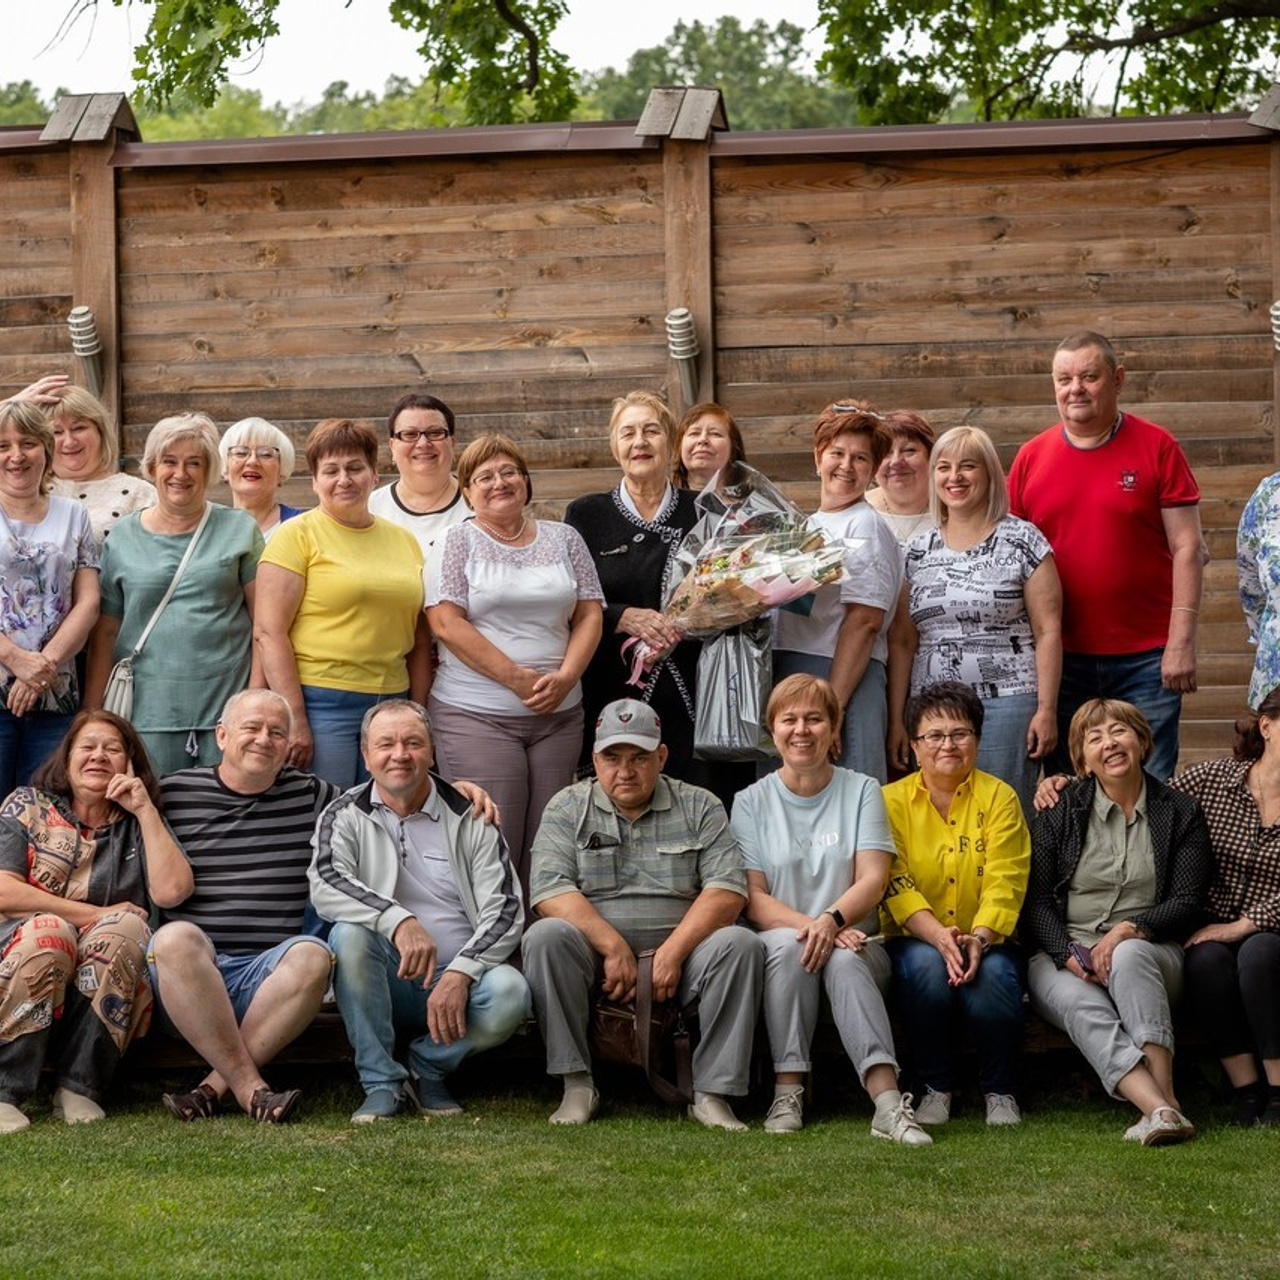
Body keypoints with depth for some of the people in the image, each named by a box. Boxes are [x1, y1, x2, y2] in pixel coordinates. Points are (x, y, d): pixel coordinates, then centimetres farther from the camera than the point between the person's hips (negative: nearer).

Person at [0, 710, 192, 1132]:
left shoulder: (138, 825, 17)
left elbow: (171, 891, -3)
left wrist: (145, 810, 0)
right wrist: (97, 915, -8)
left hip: (105, 982, 2)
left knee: (126, 928, -31)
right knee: (49, 931, -35)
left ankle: (79, 1087, -28)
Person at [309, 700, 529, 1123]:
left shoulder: (469, 819, 6)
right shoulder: (346, 816, 6)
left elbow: (505, 910, -3)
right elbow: (325, 883, -16)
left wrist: (460, 975, -20)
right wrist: (399, 920, -33)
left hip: (459, 980, 0)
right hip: (388, 985, 0)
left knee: (509, 992, -30)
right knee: (349, 934, -29)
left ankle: (430, 1068, 0)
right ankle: (382, 1084, -18)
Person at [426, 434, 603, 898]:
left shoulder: (564, 539, 14)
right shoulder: (456, 541, 2)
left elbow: (589, 614, 10)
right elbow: (446, 624, -8)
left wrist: (565, 677, -8)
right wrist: (519, 680, -12)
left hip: (559, 714, 4)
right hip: (476, 715, -4)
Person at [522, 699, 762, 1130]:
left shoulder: (700, 808, 10)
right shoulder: (568, 808, 8)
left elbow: (727, 889, -2)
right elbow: (550, 891, -6)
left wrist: (673, 952, -15)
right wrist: (614, 948, -17)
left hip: (678, 953, 1)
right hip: (594, 957, 0)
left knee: (740, 944, -27)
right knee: (544, 936, -30)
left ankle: (712, 1093, -25)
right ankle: (576, 1085, -23)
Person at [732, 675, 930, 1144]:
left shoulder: (861, 791, 10)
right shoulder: (751, 802, 9)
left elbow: (872, 881, -3)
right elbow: (752, 897, -1)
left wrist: (832, 920, -23)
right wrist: (806, 924, -20)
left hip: (852, 944, 0)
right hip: (779, 951, 0)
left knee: (844, 959, -35)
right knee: (787, 943, -35)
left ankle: (888, 1102, -49)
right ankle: (788, 1091, -34)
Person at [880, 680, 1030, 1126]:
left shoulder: (998, 797, 5)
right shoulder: (892, 801, 4)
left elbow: (1004, 883, -7)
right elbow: (898, 885, -8)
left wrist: (979, 938, -26)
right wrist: (938, 936, -26)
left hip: (985, 940, 0)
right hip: (915, 939, 0)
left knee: (992, 974, -32)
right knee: (928, 967, -33)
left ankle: (1000, 1092, -9)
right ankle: (934, 1088, -13)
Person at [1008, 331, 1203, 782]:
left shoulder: (1157, 447, 0)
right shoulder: (1031, 458, 6)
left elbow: (1187, 548, -2)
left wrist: (1182, 642, -9)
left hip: (1146, 659, -2)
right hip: (1061, 658, 2)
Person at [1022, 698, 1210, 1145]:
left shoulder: (1180, 814, 11)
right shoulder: (1058, 813, 10)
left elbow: (1188, 903, 4)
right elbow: (1035, 900, 4)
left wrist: (1131, 928, -15)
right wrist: (1069, 955, -14)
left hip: (1149, 949, 0)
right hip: (1062, 958, 0)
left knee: (1130, 955, -38)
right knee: (1083, 1006, -35)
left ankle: (1164, 1091, -45)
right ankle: (1160, 1108, -53)